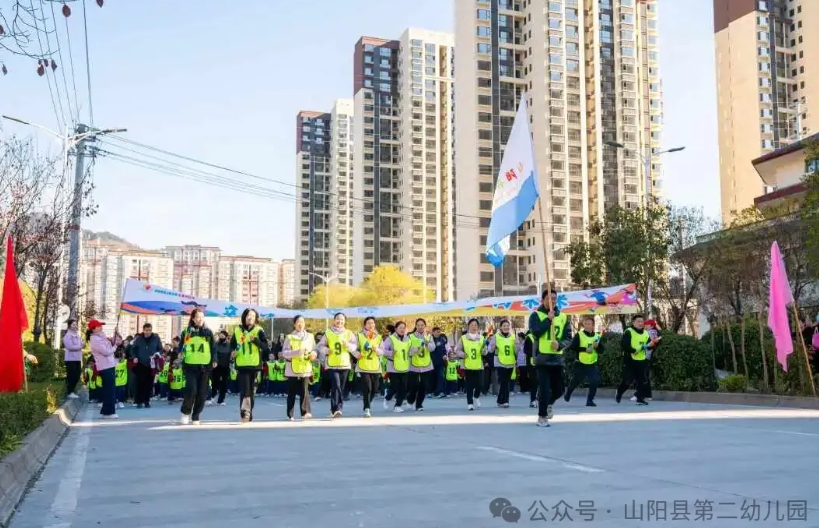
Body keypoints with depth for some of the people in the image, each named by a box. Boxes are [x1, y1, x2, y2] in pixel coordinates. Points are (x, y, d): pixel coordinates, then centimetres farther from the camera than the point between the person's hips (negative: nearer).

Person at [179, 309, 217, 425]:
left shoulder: (208, 332, 8)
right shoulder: (186, 332, 7)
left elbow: (213, 348, 9)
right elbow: (181, 347, 12)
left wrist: (214, 360, -3)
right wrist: (180, 356, -4)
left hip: (205, 366, 2)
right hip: (190, 366, -1)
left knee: (202, 393, 1)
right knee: (191, 390, -14)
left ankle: (195, 416, 15)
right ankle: (186, 412, 10)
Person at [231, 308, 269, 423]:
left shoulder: (259, 331, 0)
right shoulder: (237, 330, 5)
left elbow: (265, 346, -9)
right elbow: (232, 345, 15)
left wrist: (255, 340, -24)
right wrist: (232, 353, -5)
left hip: (255, 365, 0)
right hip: (242, 365, 0)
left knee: (252, 391, 9)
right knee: (244, 390, -11)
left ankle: (249, 414, 18)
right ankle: (244, 412, -15)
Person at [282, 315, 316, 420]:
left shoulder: (310, 337, 10)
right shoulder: (289, 337, 2)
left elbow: (314, 350, 14)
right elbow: (284, 353, -7)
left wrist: (314, 354, -9)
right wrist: (297, 352, -21)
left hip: (306, 369, 1)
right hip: (292, 369, -1)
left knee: (304, 391, -10)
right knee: (291, 393, 4)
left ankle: (305, 412, -11)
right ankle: (290, 415, 12)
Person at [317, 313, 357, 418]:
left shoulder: (349, 333, 8)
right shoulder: (328, 333, 4)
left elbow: (354, 346, 1)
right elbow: (320, 346, 5)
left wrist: (347, 344, -19)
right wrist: (326, 350, -15)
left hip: (344, 364, 3)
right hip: (332, 364, -3)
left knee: (341, 388, 9)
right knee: (336, 386, -16)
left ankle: (335, 409, 23)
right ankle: (336, 409, -18)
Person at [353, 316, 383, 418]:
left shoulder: (379, 337, 8)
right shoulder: (360, 336, 2)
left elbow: (382, 352, 3)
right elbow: (354, 349, 3)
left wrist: (376, 349, -17)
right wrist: (357, 354, -17)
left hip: (375, 367, 3)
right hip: (363, 366, -3)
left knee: (374, 389, 11)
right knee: (366, 387, -13)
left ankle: (368, 404, 37)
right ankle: (367, 409, -9)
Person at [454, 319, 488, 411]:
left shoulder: (481, 338, 6)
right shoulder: (463, 338, 1)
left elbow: (484, 353, 6)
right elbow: (456, 350, 5)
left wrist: (484, 348, -15)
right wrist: (462, 354, -13)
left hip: (478, 366, 1)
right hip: (467, 366, -1)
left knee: (478, 385, 3)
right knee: (469, 386, -1)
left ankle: (476, 397, 33)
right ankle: (470, 403, 8)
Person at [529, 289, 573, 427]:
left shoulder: (563, 317, 9)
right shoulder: (536, 315, -2)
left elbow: (568, 337, 6)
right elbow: (535, 332, -18)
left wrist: (560, 344, -13)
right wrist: (548, 319, -16)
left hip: (557, 358, 4)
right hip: (542, 357, -4)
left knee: (559, 389, 10)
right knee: (544, 388, -7)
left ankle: (547, 403, 40)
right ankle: (542, 416, 7)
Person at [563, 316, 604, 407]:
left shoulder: (597, 336, 3)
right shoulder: (579, 335, -8)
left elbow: (601, 351, 2)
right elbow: (572, 347, -15)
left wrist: (597, 346, -19)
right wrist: (585, 349, -23)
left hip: (592, 364, 2)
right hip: (580, 364, -2)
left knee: (595, 382, -11)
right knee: (575, 381, 11)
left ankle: (590, 400, 2)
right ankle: (568, 394, 40)